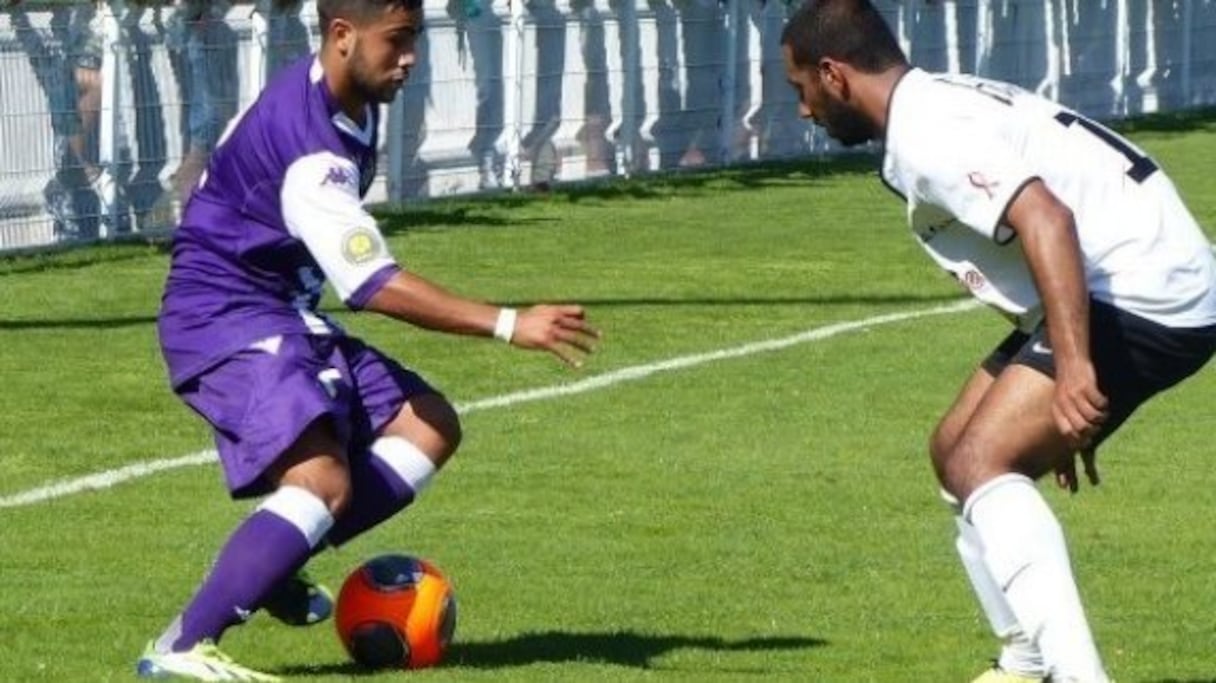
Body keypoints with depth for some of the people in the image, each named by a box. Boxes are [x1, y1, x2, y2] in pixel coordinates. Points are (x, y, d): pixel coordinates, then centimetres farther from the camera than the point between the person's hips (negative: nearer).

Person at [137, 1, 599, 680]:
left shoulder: (351, 103, 5)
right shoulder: (307, 144, -27)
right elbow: (374, 285, -31)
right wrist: (508, 325, -33)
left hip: (283, 315, 10)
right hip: (224, 319, -10)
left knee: (430, 426, 7)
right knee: (323, 481, -29)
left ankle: (270, 566, 1)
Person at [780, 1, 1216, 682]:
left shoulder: (927, 134, -16)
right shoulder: (942, 105, 18)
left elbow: (1046, 220, -31)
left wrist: (1073, 367, -37)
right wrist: (1059, 418, 32)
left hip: (1146, 292, -11)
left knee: (980, 464, -19)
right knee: (958, 451, 18)